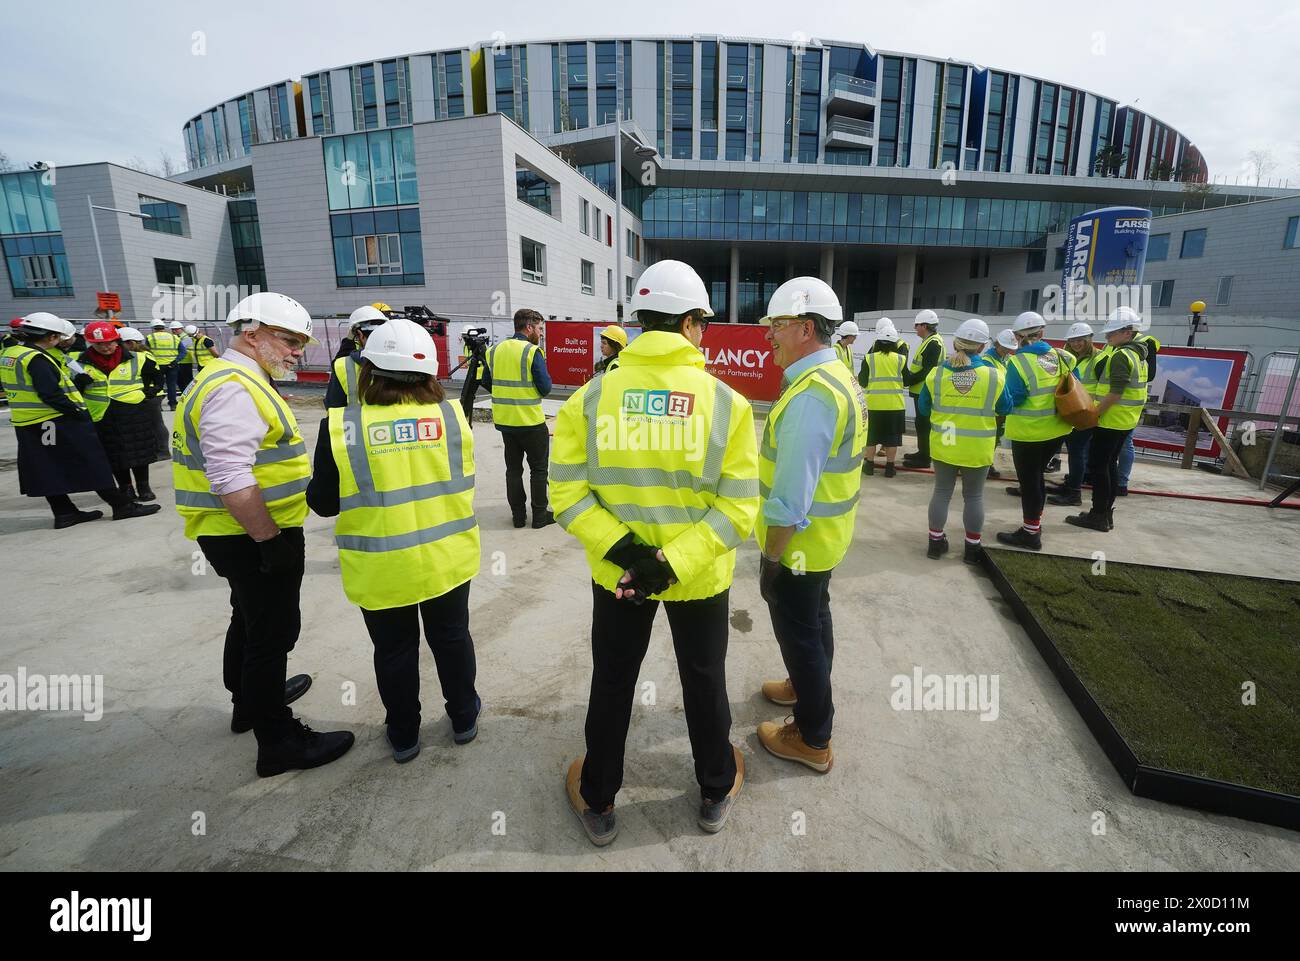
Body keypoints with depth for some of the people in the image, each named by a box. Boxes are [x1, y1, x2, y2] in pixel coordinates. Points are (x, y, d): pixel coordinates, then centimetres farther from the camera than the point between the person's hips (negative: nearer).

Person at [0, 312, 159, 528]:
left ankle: (64, 513, 18)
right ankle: (122, 506, 2)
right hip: (57, 422, -9)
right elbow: (51, 394, -24)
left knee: (48, 470, 12)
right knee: (92, 465, -3)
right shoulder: (36, 358, -18)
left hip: (27, 425, 9)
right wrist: (77, 412, -17)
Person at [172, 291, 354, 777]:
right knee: (273, 632, 0)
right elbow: (231, 477, -29)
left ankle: (250, 700, 46)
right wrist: (271, 541, -25)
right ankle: (279, 741, 15)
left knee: (250, 619, 25)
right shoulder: (235, 387, -20)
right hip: (253, 537, -11)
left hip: (243, 534, 11)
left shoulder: (237, 379, 14)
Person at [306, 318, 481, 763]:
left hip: (381, 570, -1)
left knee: (394, 649, 18)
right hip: (447, 560, 2)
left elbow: (323, 503, -7)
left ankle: (403, 735, 37)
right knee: (451, 637, 21)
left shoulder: (341, 426, -15)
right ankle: (463, 718, 39)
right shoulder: (452, 415, -10)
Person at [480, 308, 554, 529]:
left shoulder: (494, 350, 5)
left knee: (513, 468, 15)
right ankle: (539, 515, 13)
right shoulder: (532, 351, -13)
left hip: (504, 420, 6)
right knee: (539, 468, 7)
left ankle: (518, 515, 20)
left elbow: (486, 381, 11)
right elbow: (545, 387, -14)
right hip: (531, 421, -5)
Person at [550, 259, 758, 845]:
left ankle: (597, 802, 43)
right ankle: (716, 794, 47)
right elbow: (738, 506, -18)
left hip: (615, 573, 1)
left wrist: (624, 551, -15)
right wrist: (673, 564, -19)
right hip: (700, 577, 0)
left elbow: (567, 493, -14)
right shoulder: (727, 402, -13)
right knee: (704, 682, 23)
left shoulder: (591, 396, -10)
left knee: (611, 684, 22)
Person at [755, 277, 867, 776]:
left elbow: (790, 497, -29)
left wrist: (772, 554, -18)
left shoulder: (810, 394, -28)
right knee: (814, 619, 26)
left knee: (800, 633, 7)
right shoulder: (838, 376, 6)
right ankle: (808, 688, 50)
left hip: (799, 543, -10)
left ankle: (812, 740, 27)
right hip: (825, 536, 10)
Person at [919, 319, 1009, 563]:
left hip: (943, 445, 1)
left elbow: (923, 408, 4)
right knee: (974, 496, 11)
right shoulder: (994, 375, -11)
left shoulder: (937, 373, -8)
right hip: (978, 448, -1)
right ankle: (973, 547, 22)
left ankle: (935, 542, 21)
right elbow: (1004, 408, 4)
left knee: (942, 492, 12)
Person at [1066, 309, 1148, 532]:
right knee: (1110, 464, 15)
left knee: (1098, 465, -3)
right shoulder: (1137, 353, 14)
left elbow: (1115, 392, -24)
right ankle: (1106, 514, 22)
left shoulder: (1121, 355, -17)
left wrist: (1095, 414, -18)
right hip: (1126, 420, 10)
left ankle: (1098, 516, 2)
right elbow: (1130, 388, 18)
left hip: (1110, 420, -10)